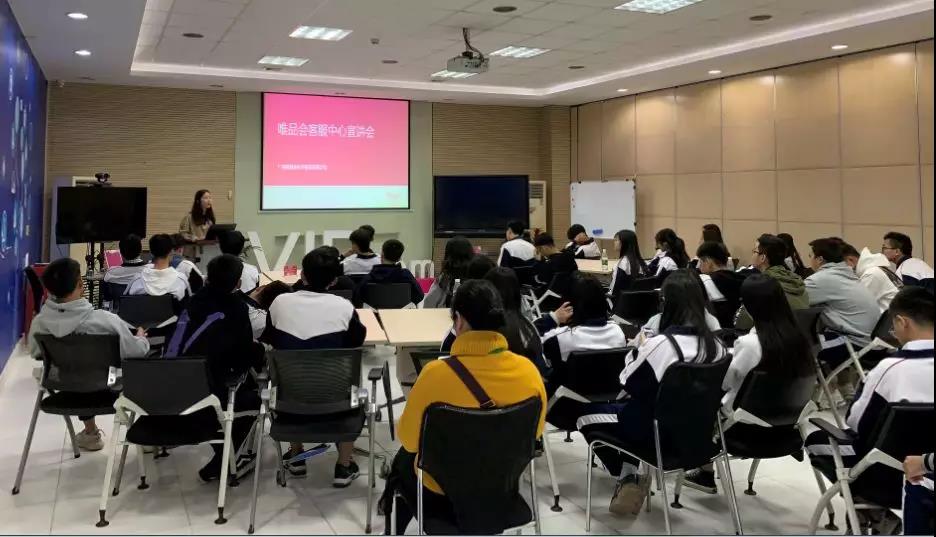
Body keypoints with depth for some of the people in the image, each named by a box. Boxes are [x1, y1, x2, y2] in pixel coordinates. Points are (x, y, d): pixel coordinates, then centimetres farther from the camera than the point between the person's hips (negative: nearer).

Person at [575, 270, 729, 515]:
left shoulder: (661, 344, -25)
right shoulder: (716, 344, -5)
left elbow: (627, 384, -11)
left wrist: (638, 351, 6)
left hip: (659, 434, -7)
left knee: (586, 412, 13)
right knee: (628, 406, 30)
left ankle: (628, 479, 11)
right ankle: (631, 478, 24)